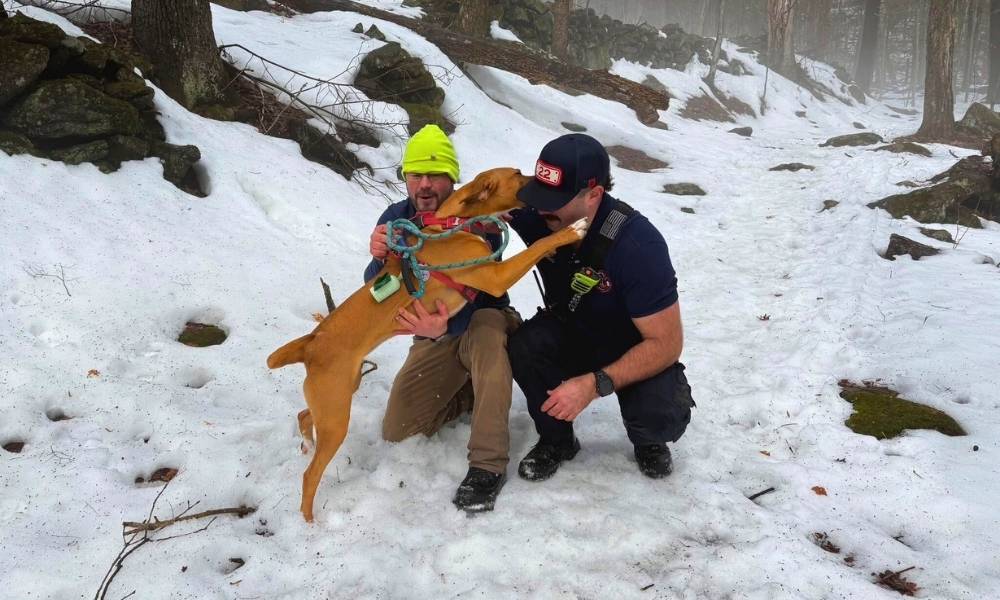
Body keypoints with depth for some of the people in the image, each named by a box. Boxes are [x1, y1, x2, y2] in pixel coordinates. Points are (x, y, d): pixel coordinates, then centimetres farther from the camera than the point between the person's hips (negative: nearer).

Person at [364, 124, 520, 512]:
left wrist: (445, 326, -52)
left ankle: (488, 465, -35)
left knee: (486, 332, -42)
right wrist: (379, 259, -38)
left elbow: (480, 297, -30)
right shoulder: (395, 219, -9)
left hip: (481, 322, -4)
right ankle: (469, 391, 21)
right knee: (397, 430, -6)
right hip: (434, 338, 5)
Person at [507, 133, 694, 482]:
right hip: (570, 333, 4)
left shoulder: (636, 244, -33)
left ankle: (647, 440, 9)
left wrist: (595, 384, -38)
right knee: (524, 346, -29)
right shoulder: (536, 216, -19)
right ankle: (556, 440, -1)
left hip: (635, 350, -4)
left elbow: (666, 344, -28)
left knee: (661, 416, -31)